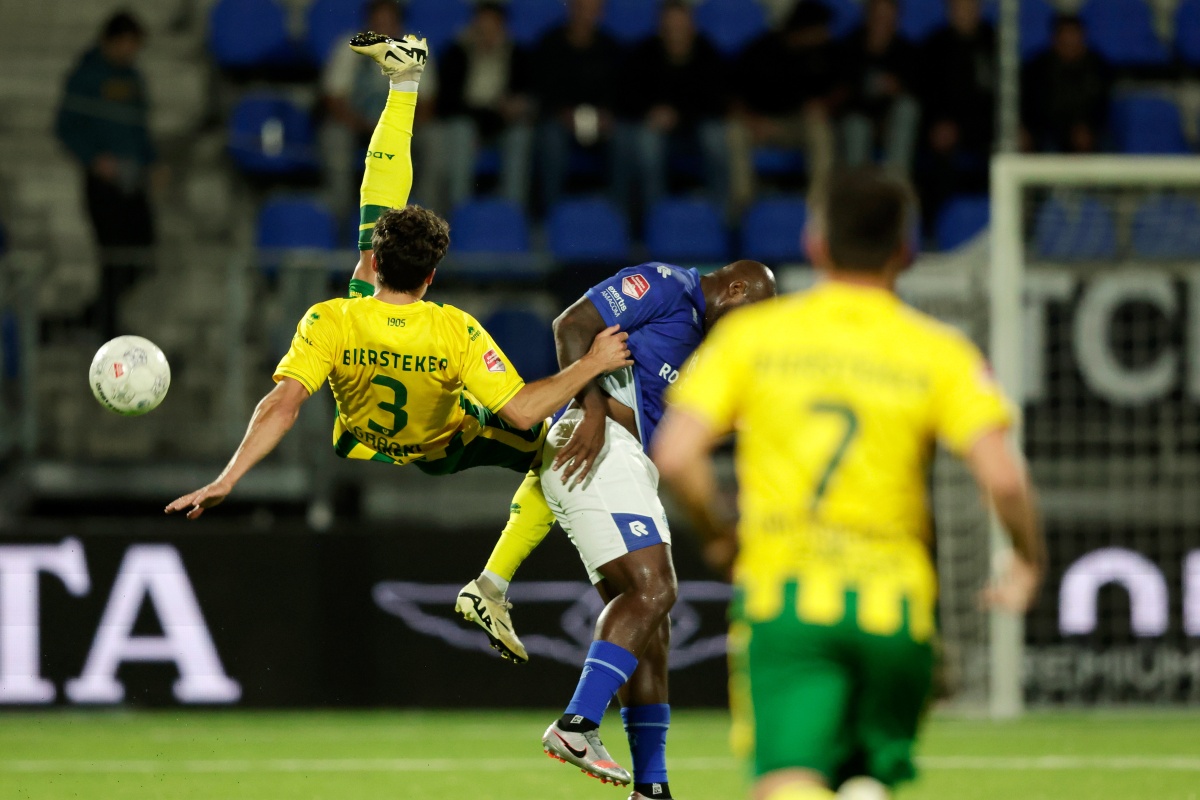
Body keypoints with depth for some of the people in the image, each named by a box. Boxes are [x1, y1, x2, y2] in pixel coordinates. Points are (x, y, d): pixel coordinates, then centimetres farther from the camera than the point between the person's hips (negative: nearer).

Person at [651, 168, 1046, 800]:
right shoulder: (939, 353, 2)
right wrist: (1029, 561, 10)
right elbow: (1002, 476, -9)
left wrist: (717, 534, 15)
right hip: (894, 603, 1)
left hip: (781, 592, -1)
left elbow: (675, 455, -4)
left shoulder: (751, 334, 4)